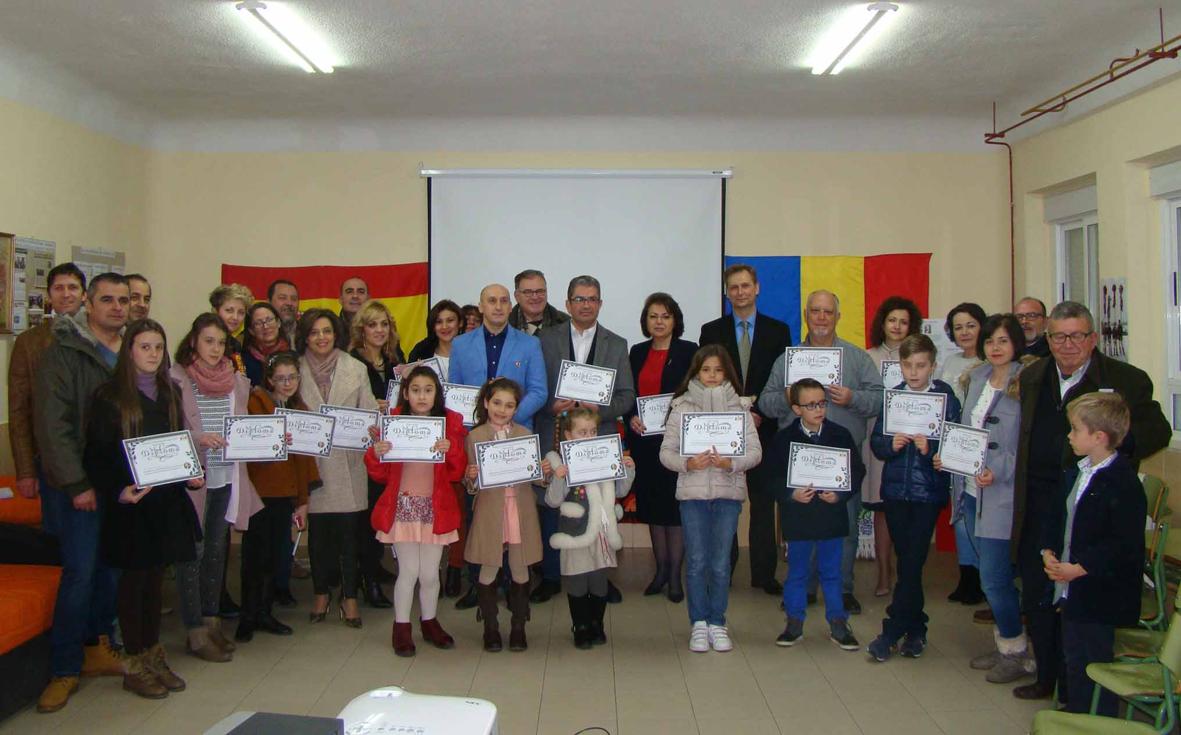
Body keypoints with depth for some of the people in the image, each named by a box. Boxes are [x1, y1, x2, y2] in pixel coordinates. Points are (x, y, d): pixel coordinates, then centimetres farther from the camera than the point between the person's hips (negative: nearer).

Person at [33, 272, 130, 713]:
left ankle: (97, 648, 25)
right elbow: (53, 424, -12)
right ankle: (64, 669, 8)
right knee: (79, 571, -4)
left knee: (111, 567, 11)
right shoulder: (64, 351, -7)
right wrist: (77, 484, -15)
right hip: (80, 483, -5)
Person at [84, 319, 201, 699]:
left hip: (166, 498, 5)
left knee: (155, 576, 12)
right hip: (129, 503, -5)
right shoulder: (109, 396, -7)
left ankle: (153, 656, 24)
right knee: (134, 578, 2)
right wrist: (118, 491, -22)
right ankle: (134, 665, 13)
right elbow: (95, 456, -9)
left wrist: (191, 475, 1)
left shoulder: (170, 392, 10)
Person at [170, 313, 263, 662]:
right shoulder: (177, 378, -7)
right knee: (192, 552, 2)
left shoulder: (236, 380, 9)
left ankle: (212, 621, 26)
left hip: (228, 476, 5)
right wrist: (197, 438, -24)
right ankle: (195, 632, 11)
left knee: (217, 551, 14)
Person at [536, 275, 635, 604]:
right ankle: (551, 577, 17)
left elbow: (627, 396, 4)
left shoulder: (617, 345, 8)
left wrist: (598, 410, -12)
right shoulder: (547, 339, 6)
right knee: (551, 506, 4)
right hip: (554, 437, 0)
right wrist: (552, 406, -15)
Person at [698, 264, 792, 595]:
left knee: (763, 502, 4)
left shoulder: (778, 331, 7)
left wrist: (760, 413, -9)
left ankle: (764, 573, 11)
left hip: (764, 428, 0)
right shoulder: (711, 331, 7)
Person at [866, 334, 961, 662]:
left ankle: (892, 631, 8)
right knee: (907, 560, 12)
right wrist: (891, 444, -16)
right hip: (895, 488, 3)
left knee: (912, 561, -3)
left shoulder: (946, 398, -4)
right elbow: (875, 441, 4)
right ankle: (915, 629, 26)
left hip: (928, 490, -3)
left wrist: (930, 448, -25)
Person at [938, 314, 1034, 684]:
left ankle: (1016, 653, 15)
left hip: (1001, 496, -7)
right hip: (971, 491, 7)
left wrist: (999, 471, -24)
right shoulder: (977, 379, 11)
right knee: (992, 575, 15)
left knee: (994, 578, -3)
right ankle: (1003, 644, 29)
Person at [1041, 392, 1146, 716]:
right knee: (1074, 661, 20)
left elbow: (1125, 545, -23)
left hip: (1101, 596, -9)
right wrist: (1049, 551, 1)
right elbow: (1059, 519, 17)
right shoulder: (1075, 473, 10)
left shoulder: (1122, 483, -19)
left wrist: (1080, 568, -22)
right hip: (1071, 591, 9)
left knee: (1096, 664, 3)